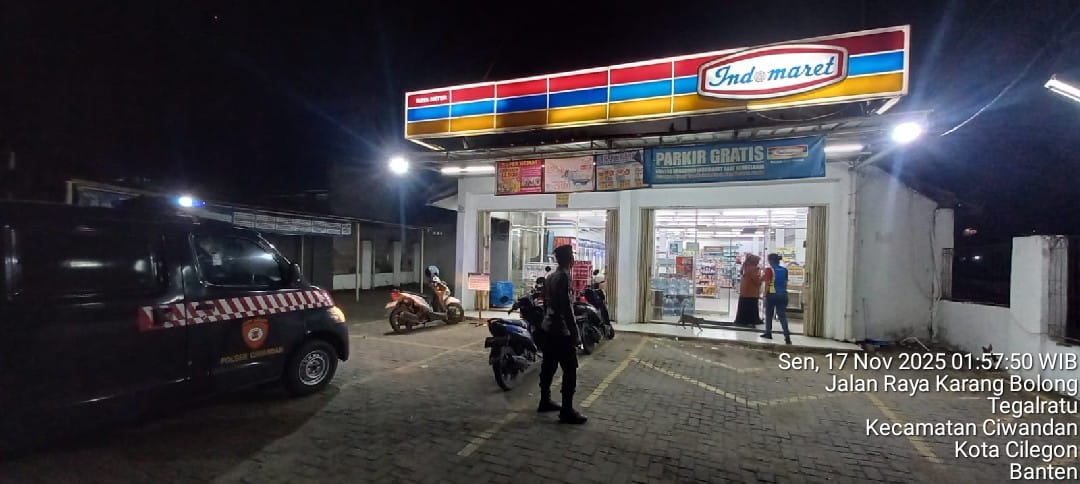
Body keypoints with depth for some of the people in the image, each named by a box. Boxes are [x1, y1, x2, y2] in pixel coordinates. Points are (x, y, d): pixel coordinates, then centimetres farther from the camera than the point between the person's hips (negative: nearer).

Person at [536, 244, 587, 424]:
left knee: (548, 366, 16)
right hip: (561, 332, -9)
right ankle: (567, 411, -1)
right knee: (570, 371, -4)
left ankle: (545, 401, 26)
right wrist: (575, 334, -19)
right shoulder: (564, 277, -17)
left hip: (547, 329, 9)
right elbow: (567, 308, -21)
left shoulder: (550, 277, 11)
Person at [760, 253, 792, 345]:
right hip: (783, 294, 4)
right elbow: (785, 283, 13)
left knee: (769, 314, 13)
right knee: (782, 315, 2)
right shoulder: (784, 269, 7)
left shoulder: (769, 269, -9)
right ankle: (787, 335, -11)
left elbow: (767, 284, -11)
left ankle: (768, 333, 22)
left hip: (772, 294, -4)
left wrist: (765, 295, -5)